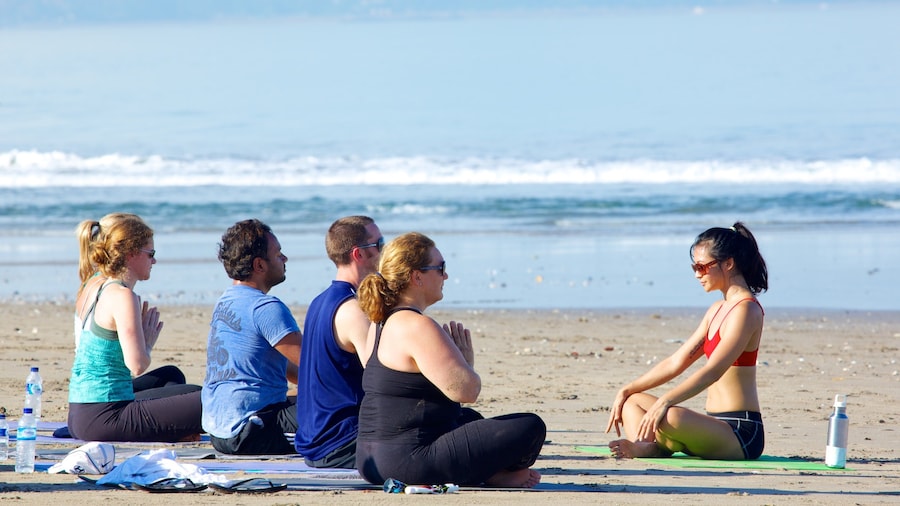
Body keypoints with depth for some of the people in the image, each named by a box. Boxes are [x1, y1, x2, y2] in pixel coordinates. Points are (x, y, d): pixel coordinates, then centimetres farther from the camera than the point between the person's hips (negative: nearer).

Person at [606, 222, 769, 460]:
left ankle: (656, 446, -3)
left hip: (740, 432, -10)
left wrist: (664, 402, -33)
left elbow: (713, 370, -24)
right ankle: (641, 446, -20)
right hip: (716, 425, 10)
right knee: (633, 401, 11)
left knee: (668, 418, -36)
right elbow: (676, 362, 19)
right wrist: (627, 390, 13)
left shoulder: (746, 310, -12)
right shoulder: (717, 310, 18)